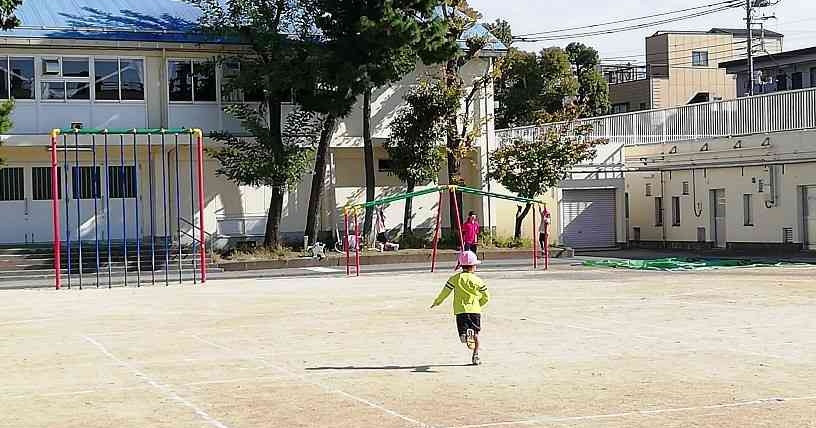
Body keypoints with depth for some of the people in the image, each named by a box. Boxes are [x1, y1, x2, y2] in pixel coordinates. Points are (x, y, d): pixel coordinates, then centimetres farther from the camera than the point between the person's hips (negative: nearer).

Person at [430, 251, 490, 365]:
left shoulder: (454, 279, 4)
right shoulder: (478, 280, 5)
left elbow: (445, 292, 7)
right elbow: (486, 297, 9)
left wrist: (437, 302, 24)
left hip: (460, 310, -1)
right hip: (475, 310, 1)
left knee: (463, 330, -7)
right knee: (476, 334, 12)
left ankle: (466, 335, -43)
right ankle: (475, 356, 7)